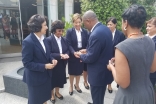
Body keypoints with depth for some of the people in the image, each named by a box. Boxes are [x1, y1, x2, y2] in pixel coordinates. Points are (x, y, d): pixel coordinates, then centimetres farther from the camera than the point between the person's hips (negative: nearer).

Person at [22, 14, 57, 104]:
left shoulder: (43, 38, 0)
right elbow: (27, 63, -22)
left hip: (46, 75, 7)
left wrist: (52, 59, -9)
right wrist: (44, 66, -25)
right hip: (35, 78, -7)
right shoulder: (28, 42, -23)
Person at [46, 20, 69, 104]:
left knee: (59, 78, 20)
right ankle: (52, 94, 37)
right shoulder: (49, 40, -16)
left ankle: (57, 92, 44)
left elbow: (67, 50, 7)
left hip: (61, 64, 5)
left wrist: (66, 55, -16)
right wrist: (60, 55, -29)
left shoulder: (64, 39, 2)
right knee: (52, 80, 13)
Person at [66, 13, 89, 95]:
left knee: (79, 71, 18)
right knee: (72, 72, 15)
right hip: (72, 55, -2)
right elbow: (68, 44, -15)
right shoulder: (69, 31, -9)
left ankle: (77, 85, 42)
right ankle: (71, 86, 38)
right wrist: (74, 52, -31)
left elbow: (87, 44, -1)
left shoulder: (85, 31, 1)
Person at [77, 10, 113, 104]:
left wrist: (81, 55, -5)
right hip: (105, 69, 10)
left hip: (98, 73, -9)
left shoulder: (96, 34, -30)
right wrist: (87, 50, 10)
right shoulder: (106, 29, 1)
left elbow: (91, 58, -25)